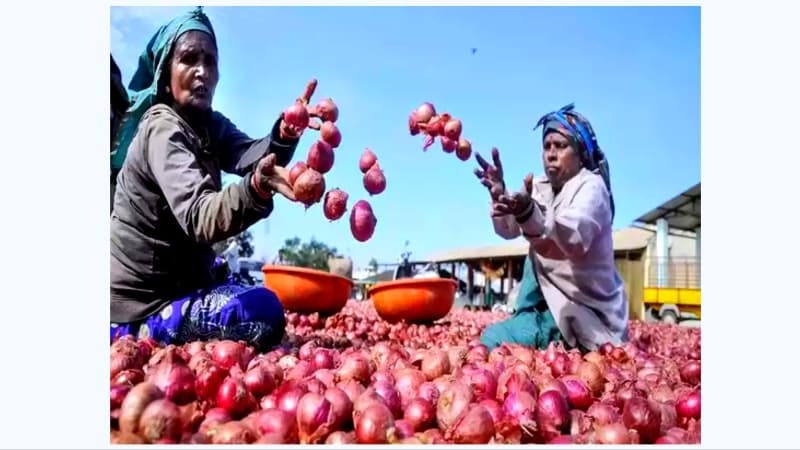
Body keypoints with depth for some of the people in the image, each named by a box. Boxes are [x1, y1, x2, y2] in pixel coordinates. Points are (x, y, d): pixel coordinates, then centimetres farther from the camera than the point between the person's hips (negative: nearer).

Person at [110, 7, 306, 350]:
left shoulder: (210, 125, 6)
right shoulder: (161, 129, -19)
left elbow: (251, 155, -16)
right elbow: (197, 217, -36)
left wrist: (286, 132, -38)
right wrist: (258, 189, -56)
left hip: (179, 281, 8)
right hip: (138, 302, -8)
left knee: (260, 299, 24)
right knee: (264, 311, -25)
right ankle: (143, 335, -8)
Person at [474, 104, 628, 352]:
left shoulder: (591, 186, -15)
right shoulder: (542, 187, 7)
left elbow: (574, 240, -35)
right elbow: (508, 231, -3)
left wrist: (528, 213, -52)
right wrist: (499, 195, -22)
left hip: (586, 312, -8)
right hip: (552, 300, 8)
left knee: (494, 339, -19)